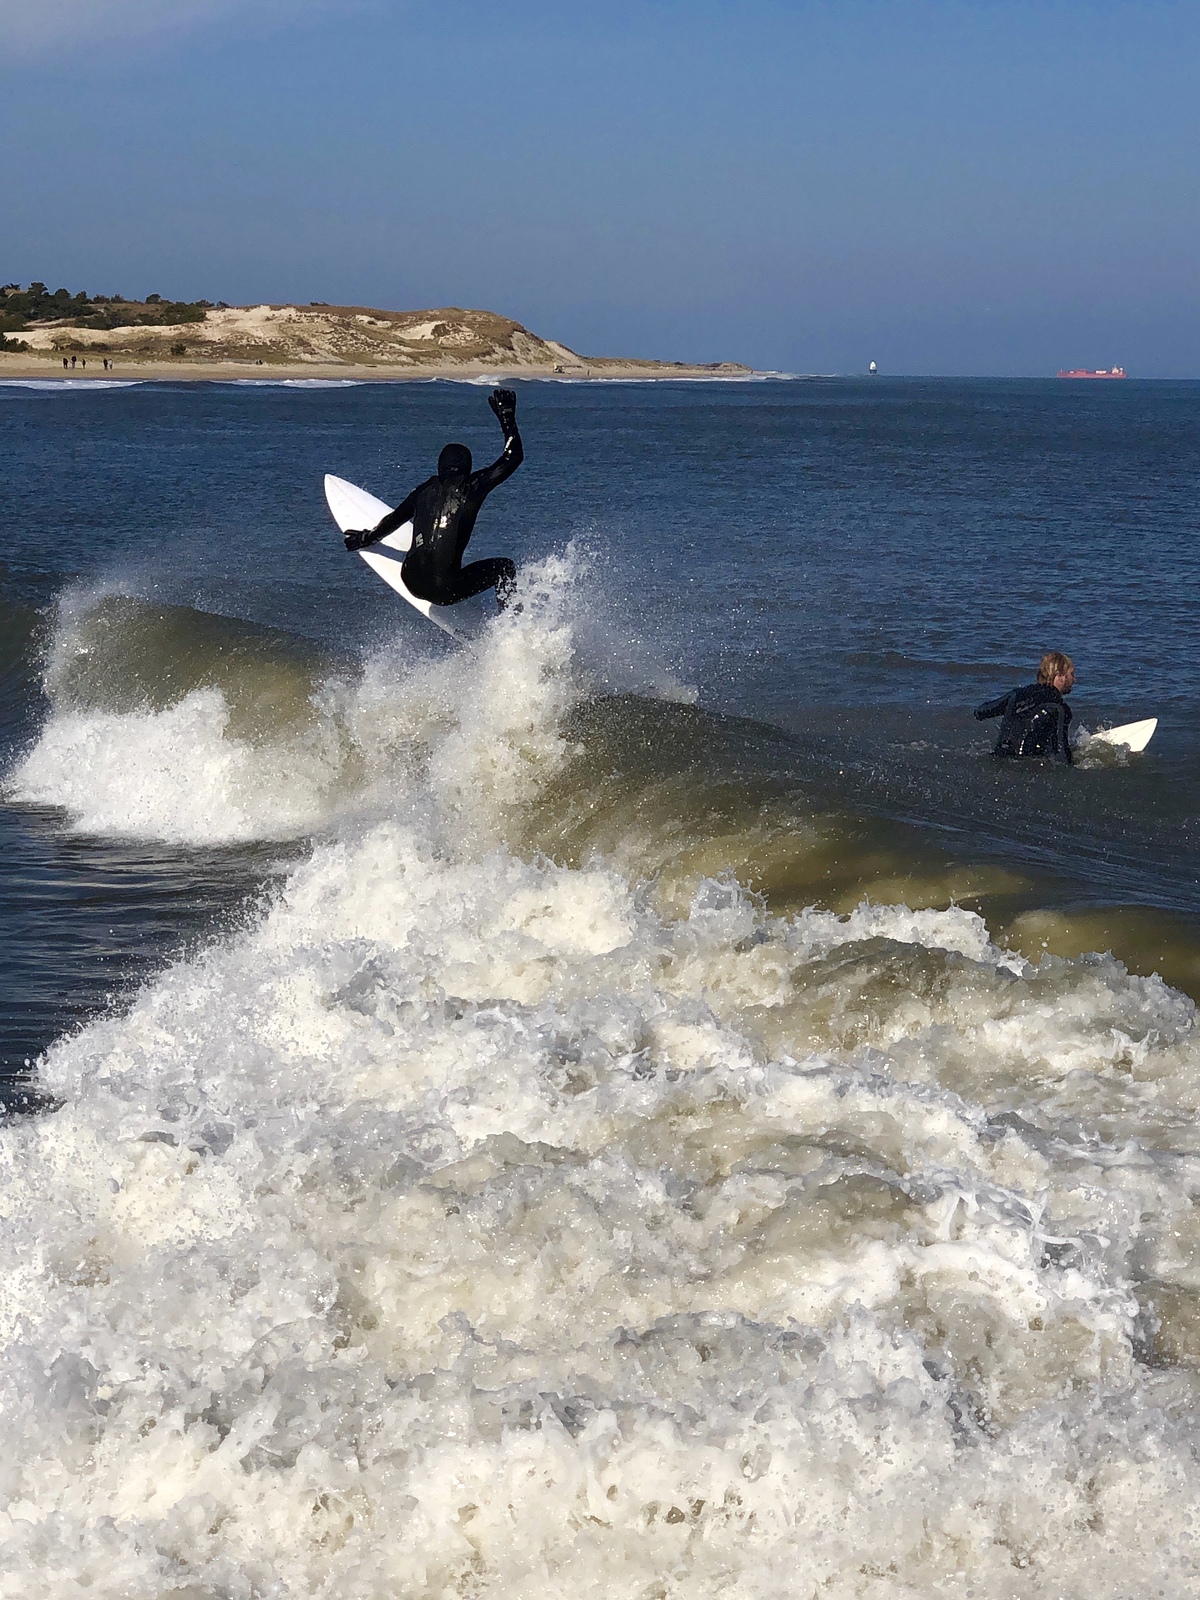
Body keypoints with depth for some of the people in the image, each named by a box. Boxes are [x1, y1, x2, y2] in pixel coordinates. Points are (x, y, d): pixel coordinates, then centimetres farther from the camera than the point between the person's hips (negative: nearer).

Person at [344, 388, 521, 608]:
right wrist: (508, 419, 16)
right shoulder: (473, 486, -1)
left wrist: (368, 537, 46)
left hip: (412, 581, 5)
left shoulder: (427, 489, 12)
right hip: (446, 589, -5)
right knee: (504, 567, 17)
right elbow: (513, 457, 5)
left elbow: (395, 519, 28)